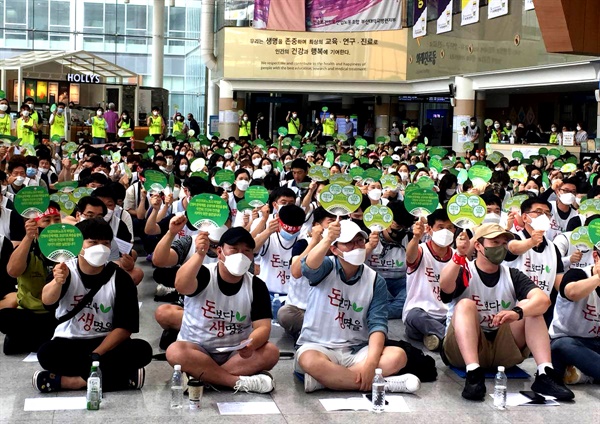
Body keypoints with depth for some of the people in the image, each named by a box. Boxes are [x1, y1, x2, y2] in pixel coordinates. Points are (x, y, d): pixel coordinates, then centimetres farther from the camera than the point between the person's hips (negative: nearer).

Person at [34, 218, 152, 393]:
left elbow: (125, 327, -8)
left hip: (106, 343, 1)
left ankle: (63, 381, -26)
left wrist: (96, 355, -20)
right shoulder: (65, 270, -6)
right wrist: (58, 281, -49)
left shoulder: (120, 278, -6)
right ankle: (123, 376, -26)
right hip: (68, 343, -1)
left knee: (142, 350, -27)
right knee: (47, 354, -32)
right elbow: (47, 300, -27)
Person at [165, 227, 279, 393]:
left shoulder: (256, 286, -3)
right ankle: (241, 382, -31)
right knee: (175, 352, -33)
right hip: (197, 350, -2)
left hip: (236, 354, 2)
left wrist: (251, 344, -34)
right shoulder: (203, 275, -10)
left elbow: (262, 327, -11)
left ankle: (200, 377, -26)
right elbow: (181, 286, -33)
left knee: (271, 352, -25)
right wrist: (200, 254, -47)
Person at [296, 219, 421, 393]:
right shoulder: (326, 268, -4)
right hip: (317, 346, -3)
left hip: (356, 351, 3)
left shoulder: (376, 281, 2)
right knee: (309, 361, -38)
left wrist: (371, 362, -25)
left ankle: (324, 378, -27)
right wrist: (327, 240, -49)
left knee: (397, 356, -23)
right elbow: (309, 267, -29)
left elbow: (378, 324, -8)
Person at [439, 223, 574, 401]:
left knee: (528, 306, -12)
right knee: (466, 304, -26)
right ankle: (473, 374, -44)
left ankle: (545, 374, -28)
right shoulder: (464, 272, 1)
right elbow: (445, 286, -24)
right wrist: (459, 255, -39)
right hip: (464, 350, -3)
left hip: (504, 351, 3)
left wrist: (518, 312, -32)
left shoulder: (513, 276, 8)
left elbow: (543, 299, -12)